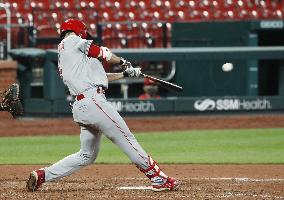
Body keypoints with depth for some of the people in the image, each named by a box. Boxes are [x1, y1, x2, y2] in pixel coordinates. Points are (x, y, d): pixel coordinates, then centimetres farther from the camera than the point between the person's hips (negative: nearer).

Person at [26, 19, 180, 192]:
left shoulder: (63, 60, 27)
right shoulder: (73, 41, 4)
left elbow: (99, 77, 28)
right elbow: (102, 53, 7)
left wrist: (125, 74, 29)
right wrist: (122, 61, 25)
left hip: (79, 107, 9)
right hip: (93, 101, -9)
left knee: (87, 155, 15)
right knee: (127, 139, -6)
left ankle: (42, 175, 12)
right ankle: (159, 179, -5)